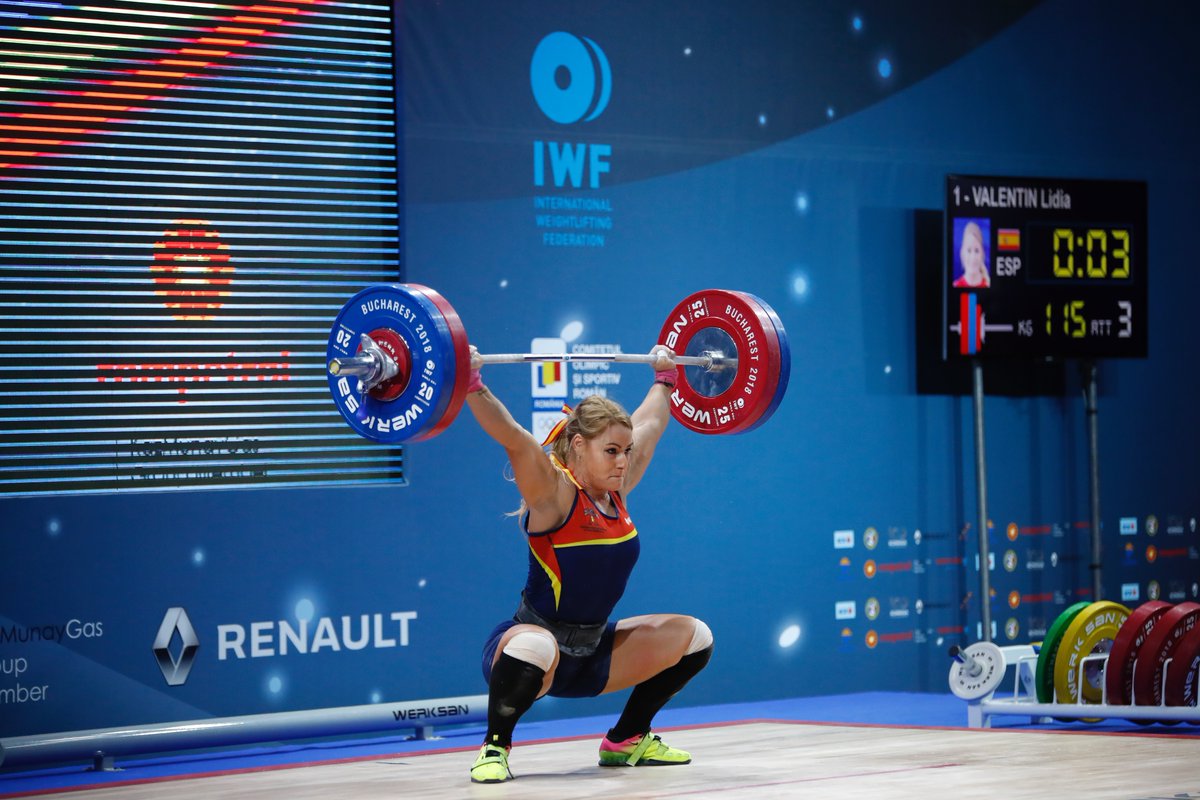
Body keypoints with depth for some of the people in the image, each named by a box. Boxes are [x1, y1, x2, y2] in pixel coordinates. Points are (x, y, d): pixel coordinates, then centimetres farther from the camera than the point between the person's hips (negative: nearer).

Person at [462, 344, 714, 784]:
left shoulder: (617, 489, 3)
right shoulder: (553, 494, -17)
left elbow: (649, 424, 18)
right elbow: (511, 437, -32)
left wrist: (664, 378, 28)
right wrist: (472, 384, -40)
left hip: (589, 654, 8)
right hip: (529, 647, -8)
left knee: (692, 636, 5)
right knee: (536, 649, -43)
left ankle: (627, 740, 19)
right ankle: (494, 746, -16)